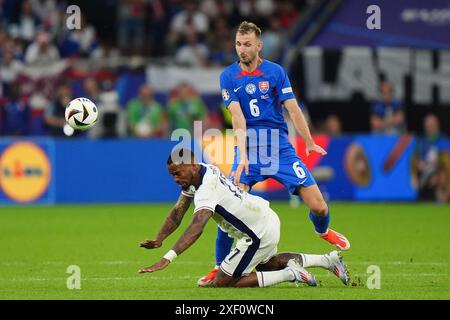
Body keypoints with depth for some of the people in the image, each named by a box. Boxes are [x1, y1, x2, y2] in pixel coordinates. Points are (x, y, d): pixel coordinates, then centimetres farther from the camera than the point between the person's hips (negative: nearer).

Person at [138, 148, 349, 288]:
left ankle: (290, 275, -6)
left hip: (259, 234, -10)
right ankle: (328, 260, 32)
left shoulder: (207, 189, -30)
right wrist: (158, 240, -13)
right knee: (265, 264, 36)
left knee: (222, 283, -4)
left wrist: (167, 258, -53)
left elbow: (197, 227, -44)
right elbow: (178, 212, 3)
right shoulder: (194, 174, -1)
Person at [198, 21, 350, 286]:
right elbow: (238, 117, -10)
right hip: (248, 148, -1)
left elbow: (293, 108, 3)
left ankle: (323, 231, 32)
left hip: (280, 147, 1)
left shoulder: (275, 72, 3)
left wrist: (309, 142, 1)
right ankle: (220, 267, -3)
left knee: (318, 205, -5)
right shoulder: (228, 77, 0)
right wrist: (243, 156, -20)